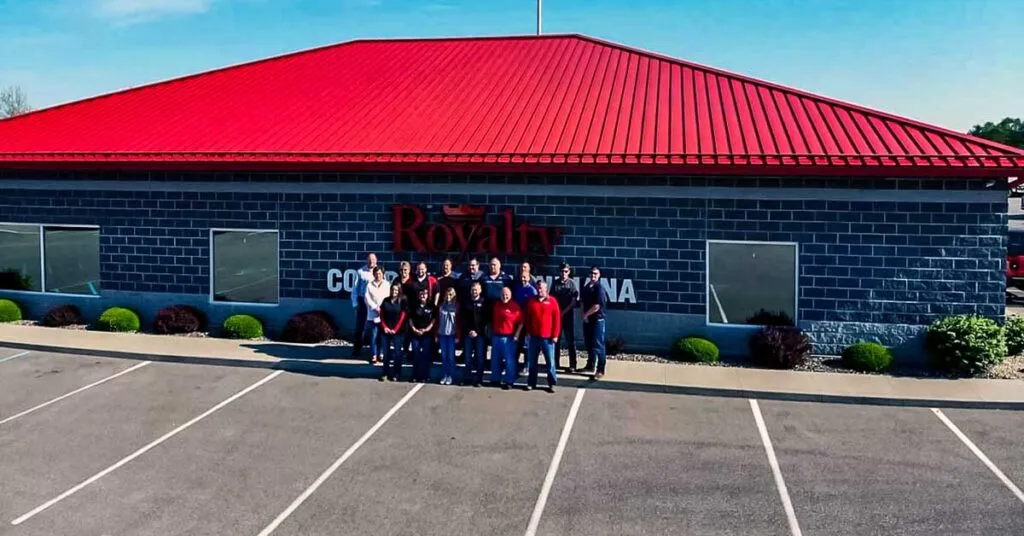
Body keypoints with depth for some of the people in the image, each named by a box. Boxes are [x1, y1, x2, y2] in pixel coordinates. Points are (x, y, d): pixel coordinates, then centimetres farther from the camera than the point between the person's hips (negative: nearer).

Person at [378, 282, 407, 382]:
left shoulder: (402, 301, -1)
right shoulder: (386, 300, 8)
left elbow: (402, 317, -5)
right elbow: (382, 315, 9)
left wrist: (395, 329, -11)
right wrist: (384, 327, -5)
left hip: (398, 331, -3)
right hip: (385, 331, 3)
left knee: (397, 353, -2)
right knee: (385, 352, 5)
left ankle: (396, 374, 4)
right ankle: (385, 373, 13)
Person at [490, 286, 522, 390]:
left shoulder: (515, 306, -8)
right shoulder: (496, 305, 9)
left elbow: (520, 323, -9)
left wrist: (516, 335, -12)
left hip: (508, 338, -6)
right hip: (496, 337, 6)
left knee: (509, 360, -2)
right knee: (495, 359, 13)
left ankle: (509, 381, 5)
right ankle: (495, 379, 25)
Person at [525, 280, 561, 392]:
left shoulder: (552, 301, -3)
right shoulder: (531, 301, 7)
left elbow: (557, 319, -4)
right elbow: (528, 318, 13)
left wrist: (555, 335, -7)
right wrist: (528, 332, 7)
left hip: (548, 337, -3)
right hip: (534, 337, 3)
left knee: (550, 362, 1)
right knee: (532, 361, 9)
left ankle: (552, 384, 9)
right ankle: (531, 383, 18)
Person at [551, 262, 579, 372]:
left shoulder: (572, 283, -3)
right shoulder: (555, 283, 6)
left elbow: (574, 301, -7)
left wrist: (564, 312, -11)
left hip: (568, 315, -3)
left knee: (570, 340, -2)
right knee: (555, 339, 7)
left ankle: (572, 365, -1)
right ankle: (555, 362, 18)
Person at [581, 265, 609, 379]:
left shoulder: (599, 288, -12)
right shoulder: (586, 286, 10)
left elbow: (597, 306, -17)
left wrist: (586, 314, -6)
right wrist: (584, 315, 0)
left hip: (597, 319, -7)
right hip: (587, 319, 7)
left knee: (598, 345, -5)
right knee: (589, 344, 16)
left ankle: (600, 370, -1)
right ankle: (590, 366, 28)